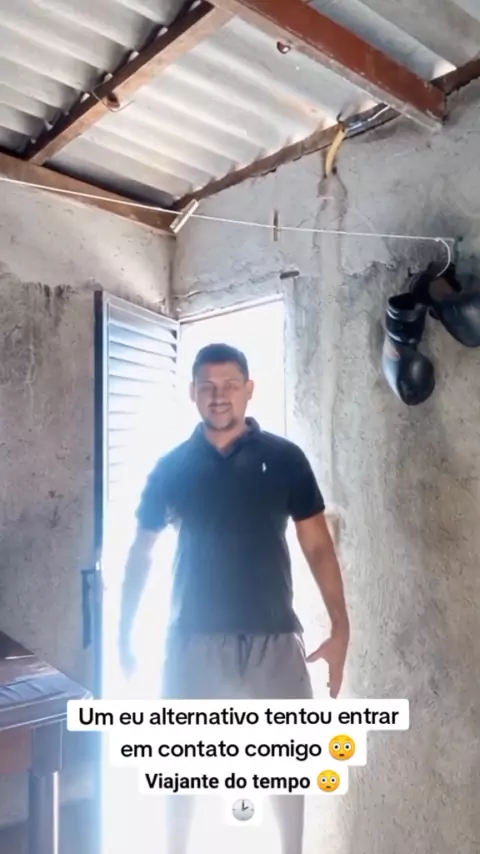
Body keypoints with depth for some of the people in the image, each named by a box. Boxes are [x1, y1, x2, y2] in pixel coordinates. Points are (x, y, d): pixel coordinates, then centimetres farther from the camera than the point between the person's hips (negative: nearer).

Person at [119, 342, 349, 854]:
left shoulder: (284, 458, -3)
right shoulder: (171, 468, 0)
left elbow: (317, 546, -1)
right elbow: (140, 553, 7)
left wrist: (340, 627, -8)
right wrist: (124, 632, 6)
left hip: (273, 637, 0)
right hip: (192, 639, 1)